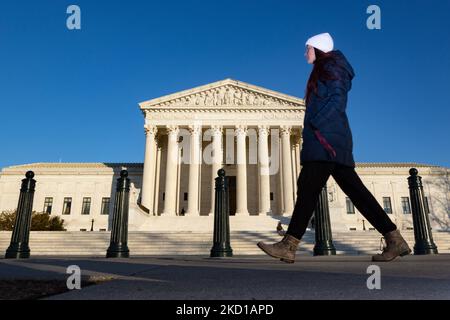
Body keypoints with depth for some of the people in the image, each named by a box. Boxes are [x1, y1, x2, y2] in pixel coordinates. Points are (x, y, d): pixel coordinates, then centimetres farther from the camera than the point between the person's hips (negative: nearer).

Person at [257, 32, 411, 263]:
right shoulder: (322, 72, 29)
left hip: (326, 139, -10)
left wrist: (315, 123, -16)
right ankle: (394, 240, 6)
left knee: (308, 188, -14)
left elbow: (337, 100, -13)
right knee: (355, 190, 4)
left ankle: (289, 246, -14)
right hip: (324, 140, 10)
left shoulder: (330, 67, 2)